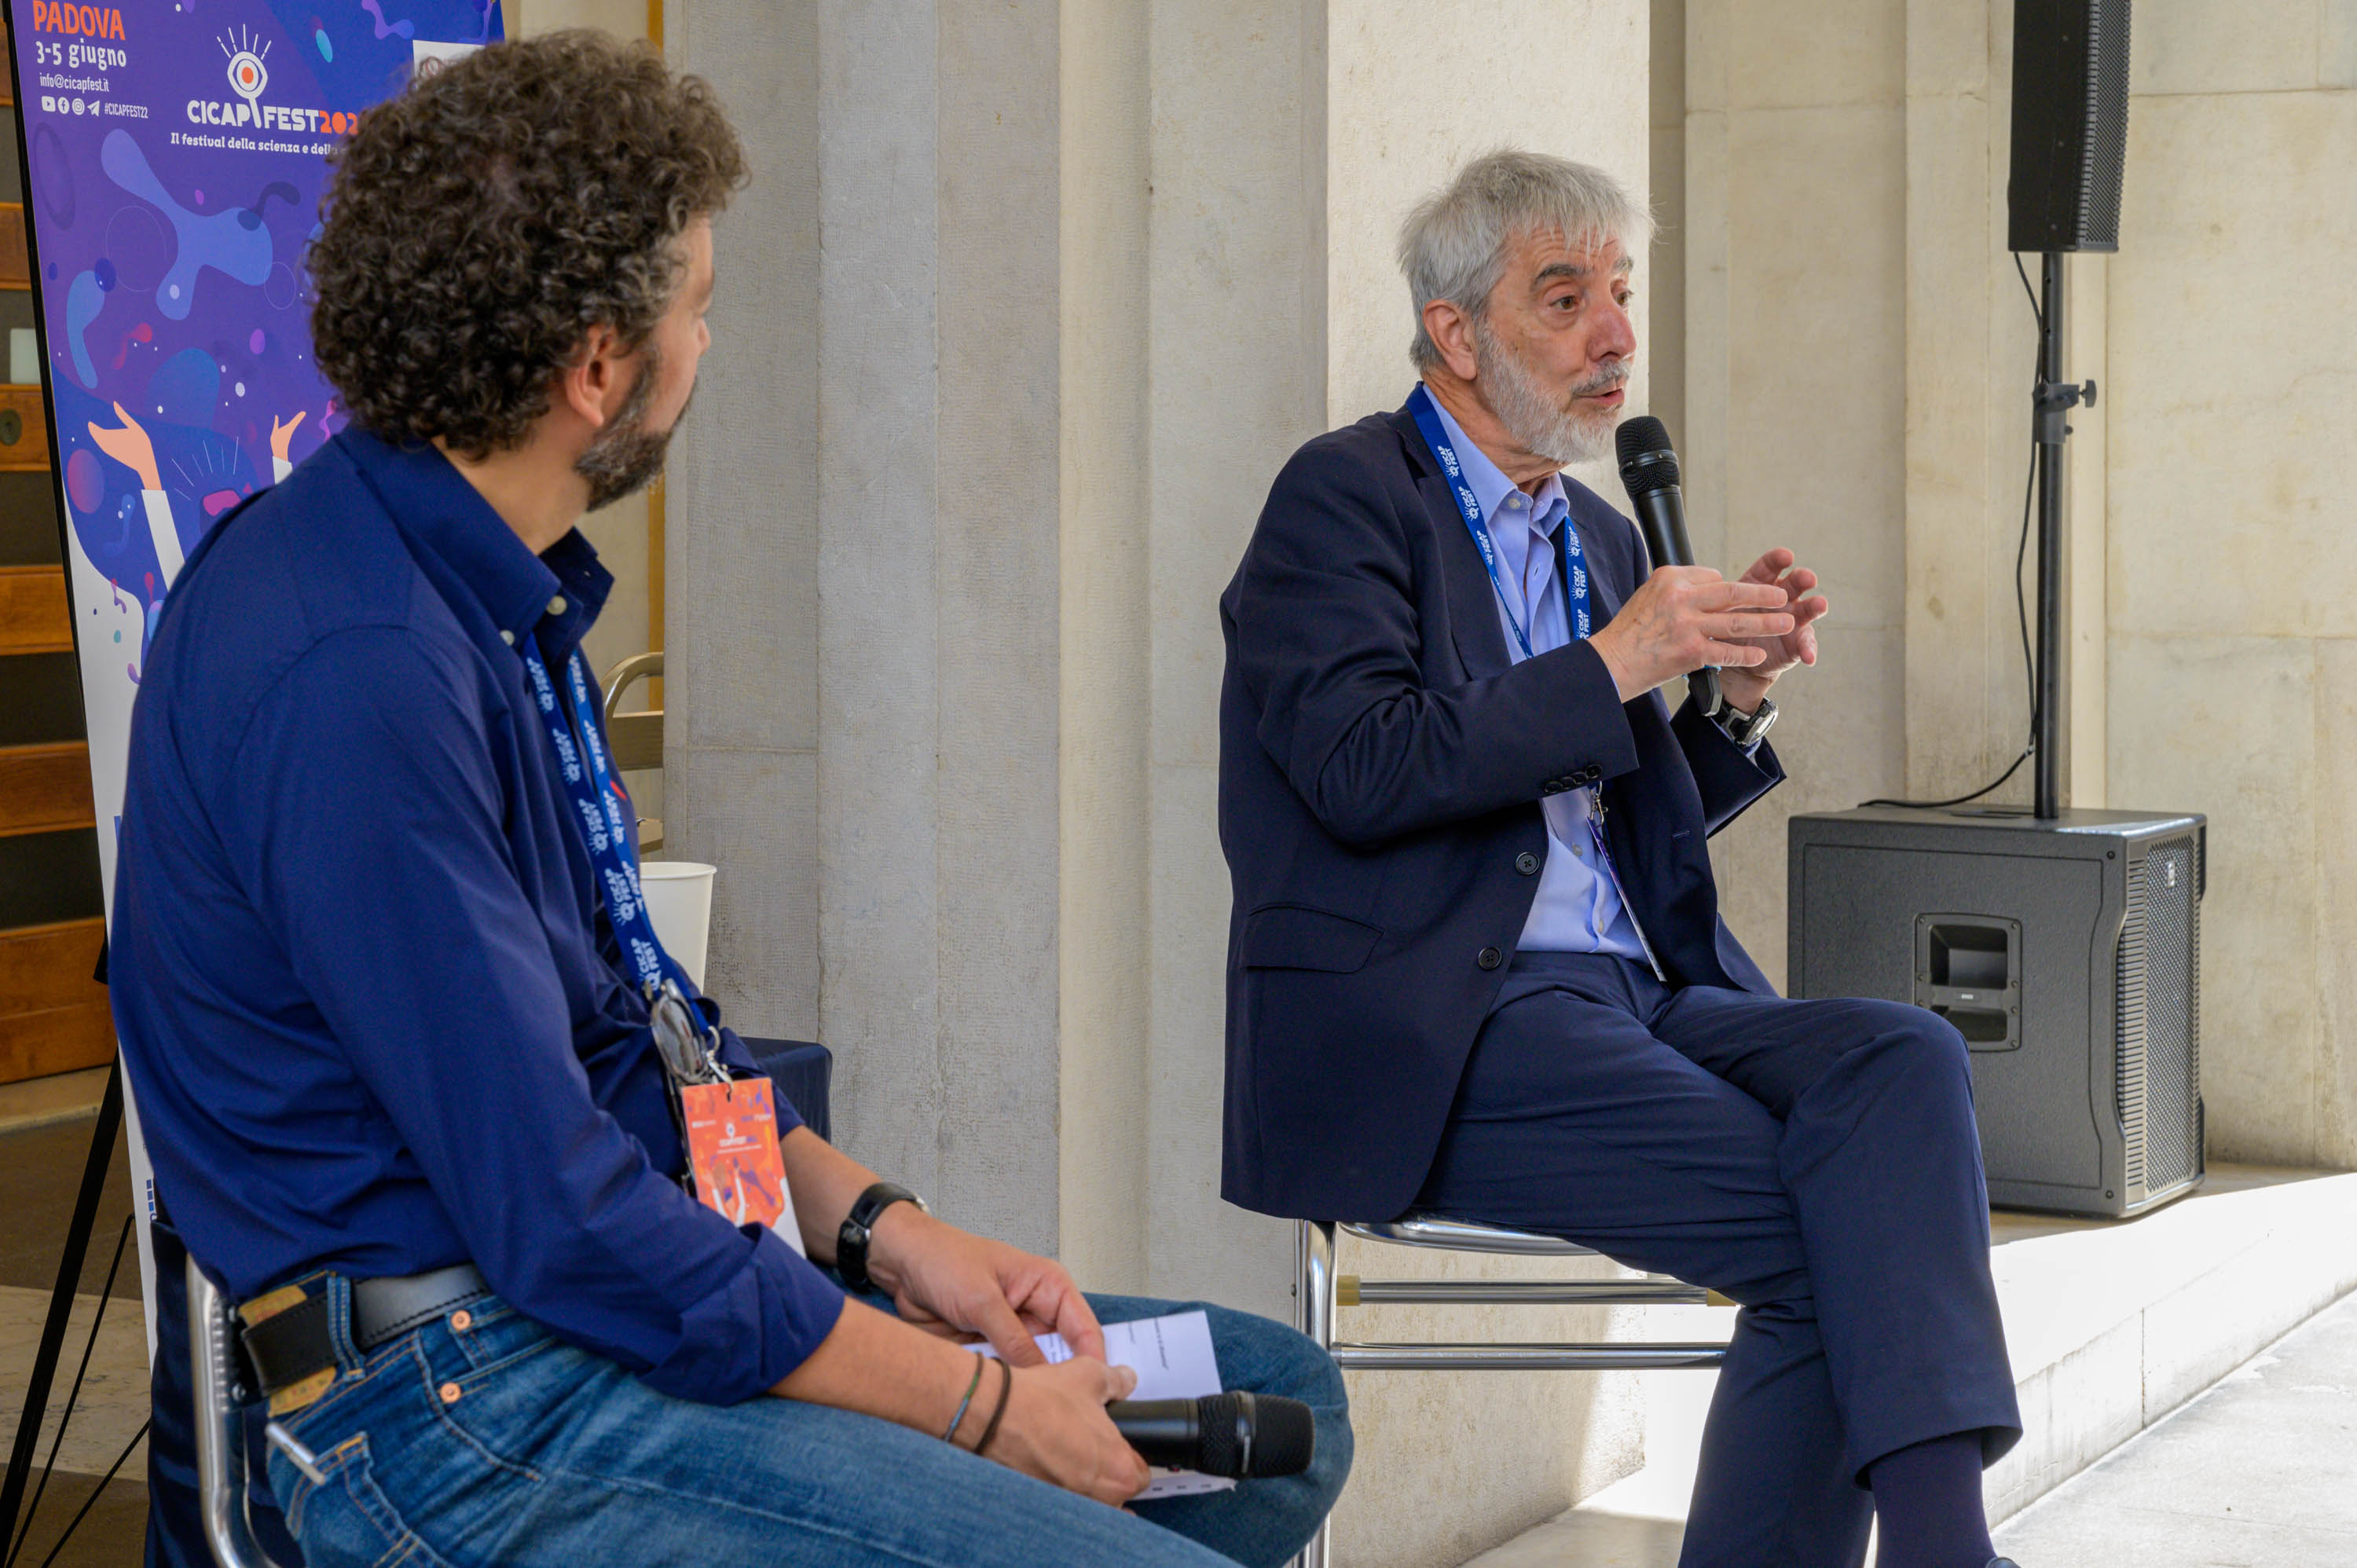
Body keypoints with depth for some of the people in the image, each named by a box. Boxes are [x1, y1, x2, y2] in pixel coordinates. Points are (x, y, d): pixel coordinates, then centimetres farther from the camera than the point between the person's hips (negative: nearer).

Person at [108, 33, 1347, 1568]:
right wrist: (978, 1406, -14)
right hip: (469, 1395, -10)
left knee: (1281, 1401, 10)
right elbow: (558, 1220, -23)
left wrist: (878, 1223, 5)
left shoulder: (496, 591, 10)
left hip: (647, 1269, 10)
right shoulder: (356, 676, -23)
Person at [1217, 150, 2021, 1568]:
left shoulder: (1602, 536, 23)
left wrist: (1735, 705, 7)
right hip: (1432, 1036, -7)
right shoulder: (1347, 496, 0)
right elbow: (1363, 773, -14)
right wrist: (1614, 666, -14)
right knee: (1831, 1238, -26)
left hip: (1627, 995, 7)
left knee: (1904, 1058, -25)